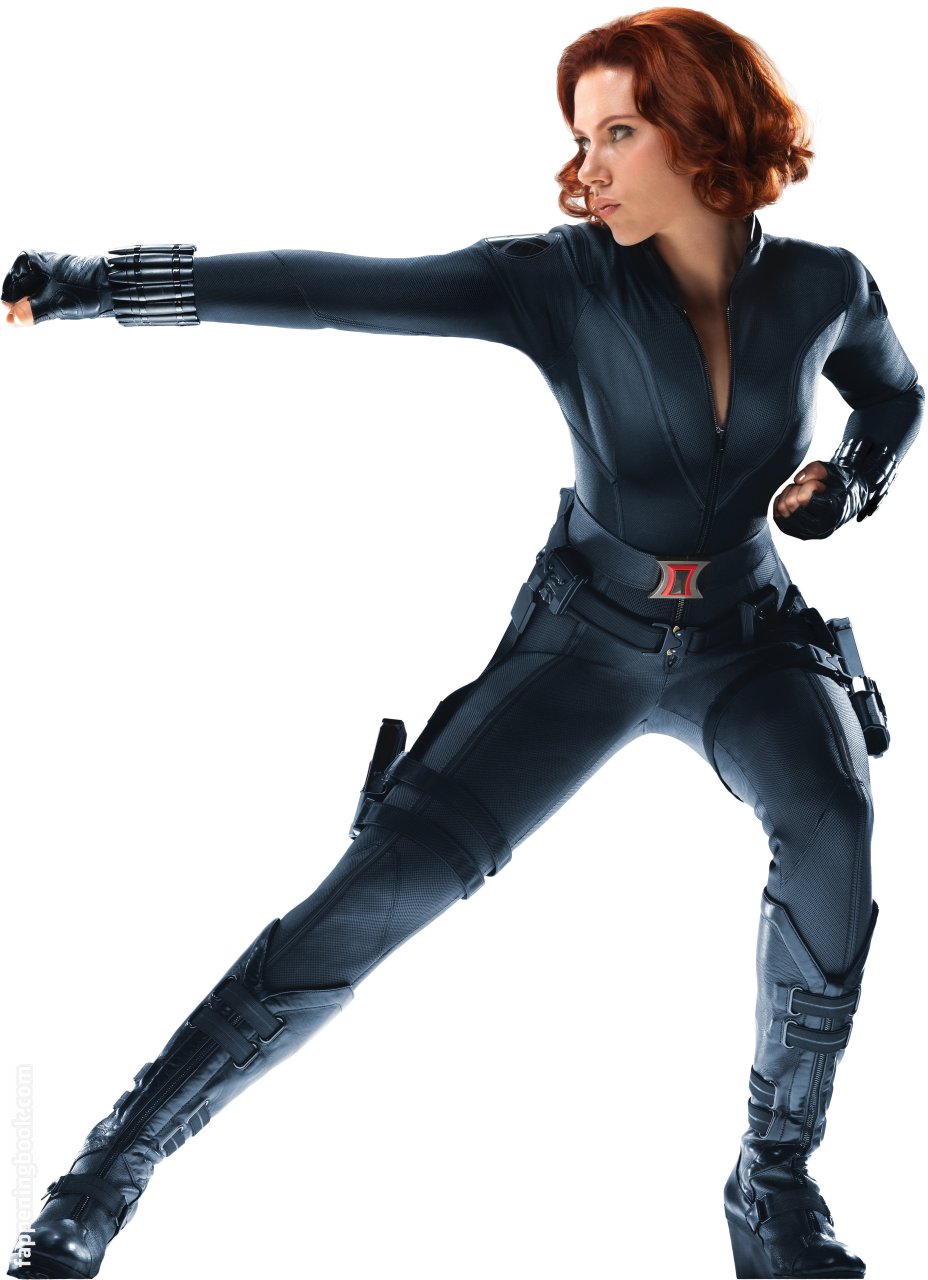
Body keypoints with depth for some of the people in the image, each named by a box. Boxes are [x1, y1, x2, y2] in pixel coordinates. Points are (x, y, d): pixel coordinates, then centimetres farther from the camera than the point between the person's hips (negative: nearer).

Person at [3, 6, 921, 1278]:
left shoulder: (823, 287, -8)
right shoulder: (564, 278, -15)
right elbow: (345, 290, -25)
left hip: (749, 643, 1)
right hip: (587, 636, -1)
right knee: (379, 887, -16)